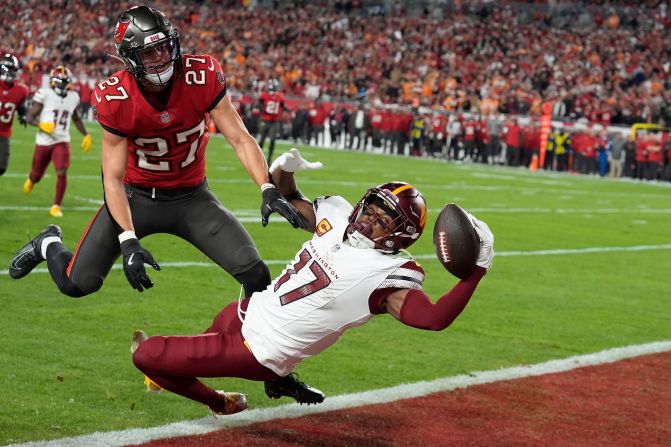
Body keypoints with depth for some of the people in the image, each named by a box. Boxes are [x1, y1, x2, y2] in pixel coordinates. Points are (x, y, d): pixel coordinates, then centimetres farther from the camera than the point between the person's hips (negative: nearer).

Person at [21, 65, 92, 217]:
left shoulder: (73, 97, 2)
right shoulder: (45, 94, -12)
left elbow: (77, 119, 19)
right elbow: (29, 117, -10)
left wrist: (86, 135, 11)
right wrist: (41, 125, -28)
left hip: (62, 141, 2)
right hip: (43, 142, -2)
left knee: (62, 173, -17)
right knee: (37, 175, 13)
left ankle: (56, 206, -5)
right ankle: (30, 180, 52)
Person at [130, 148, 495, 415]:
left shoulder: (386, 278, -27)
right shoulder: (337, 216, -5)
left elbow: (434, 318, -41)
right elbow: (291, 202, 13)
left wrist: (476, 272, -49)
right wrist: (283, 172, -7)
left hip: (256, 352, -7)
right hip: (245, 312, 7)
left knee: (145, 354, -4)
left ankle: (219, 403, 20)